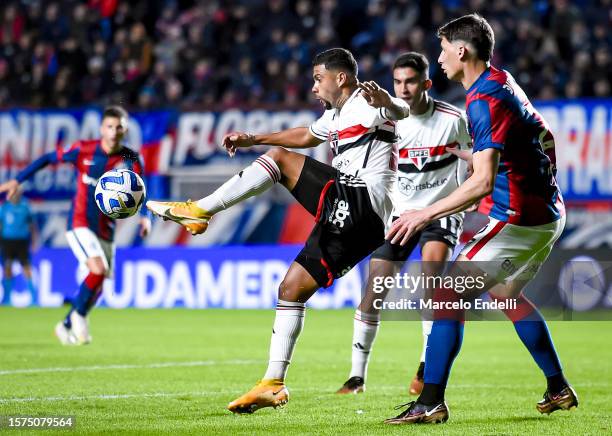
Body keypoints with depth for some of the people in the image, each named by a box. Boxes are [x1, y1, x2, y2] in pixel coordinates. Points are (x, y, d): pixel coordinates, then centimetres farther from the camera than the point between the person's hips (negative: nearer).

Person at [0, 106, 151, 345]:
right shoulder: (84, 150, -8)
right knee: (98, 270, -24)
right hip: (80, 224, -4)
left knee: (96, 286, 5)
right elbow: (48, 158, 3)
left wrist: (145, 217, -31)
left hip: (106, 230, 4)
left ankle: (67, 326, 26)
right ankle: (79, 314, -1)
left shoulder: (131, 160, -5)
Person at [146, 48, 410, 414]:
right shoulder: (336, 116, 27)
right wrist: (254, 139, 46)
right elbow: (306, 137, 48)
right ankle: (273, 385, 9)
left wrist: (384, 100, -47)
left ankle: (199, 210, -16)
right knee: (292, 290, 8)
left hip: (363, 204, -10)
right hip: (347, 219, 10)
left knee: (280, 158, -13)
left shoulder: (366, 103, -2)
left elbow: (401, 111, -25)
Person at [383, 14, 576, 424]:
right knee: (506, 293, 26)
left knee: (450, 295, -9)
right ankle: (559, 390, 30)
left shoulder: (483, 101, -20)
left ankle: (431, 403, -12)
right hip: (548, 213, 10)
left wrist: (424, 214, -26)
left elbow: (482, 182, -28)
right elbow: (545, 138, 23)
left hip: (517, 219, -10)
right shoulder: (504, 82, 10)